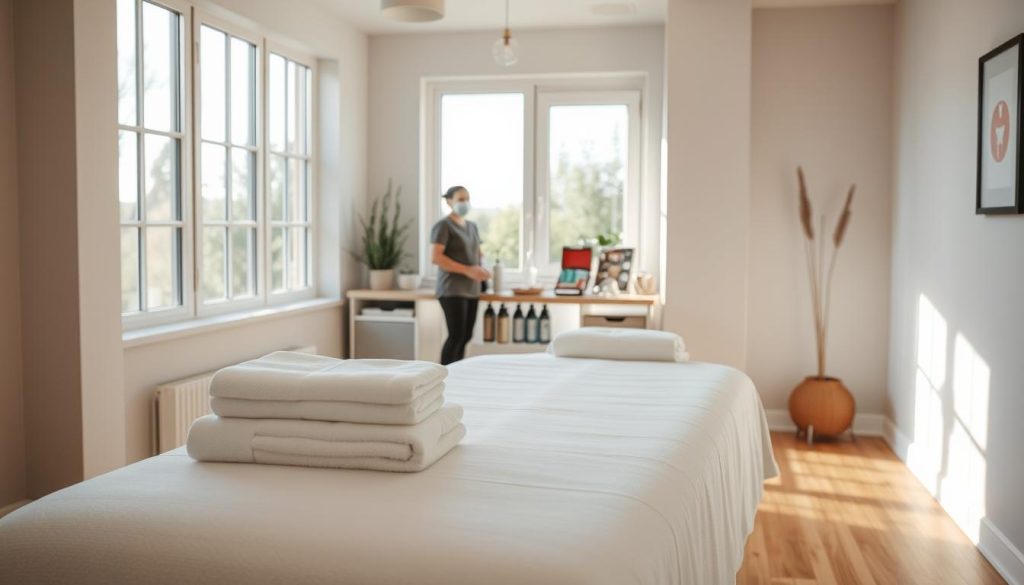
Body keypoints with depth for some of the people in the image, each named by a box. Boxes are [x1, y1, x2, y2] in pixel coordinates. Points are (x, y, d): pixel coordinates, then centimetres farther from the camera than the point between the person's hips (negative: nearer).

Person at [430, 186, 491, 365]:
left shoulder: (472, 226, 16)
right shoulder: (443, 225, -7)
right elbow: (435, 257, -17)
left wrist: (482, 269, 1)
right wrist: (467, 270, -21)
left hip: (472, 289, 8)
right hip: (453, 289, -8)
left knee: (466, 336, 7)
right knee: (456, 336, -12)